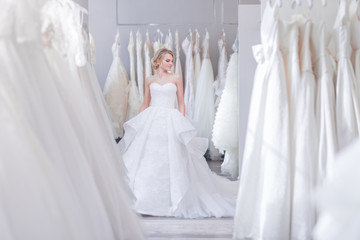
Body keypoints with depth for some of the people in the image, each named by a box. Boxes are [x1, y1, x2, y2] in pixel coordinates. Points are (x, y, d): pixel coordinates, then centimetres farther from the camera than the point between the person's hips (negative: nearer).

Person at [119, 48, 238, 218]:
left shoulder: (176, 78, 8)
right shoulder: (149, 80, 12)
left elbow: (181, 103, 7)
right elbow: (145, 104, 15)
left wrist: (182, 123, -3)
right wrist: (138, 123, 8)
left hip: (171, 121, -1)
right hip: (151, 121, 2)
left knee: (171, 159, -4)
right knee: (147, 157, -3)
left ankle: (171, 199, 6)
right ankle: (145, 198, 6)